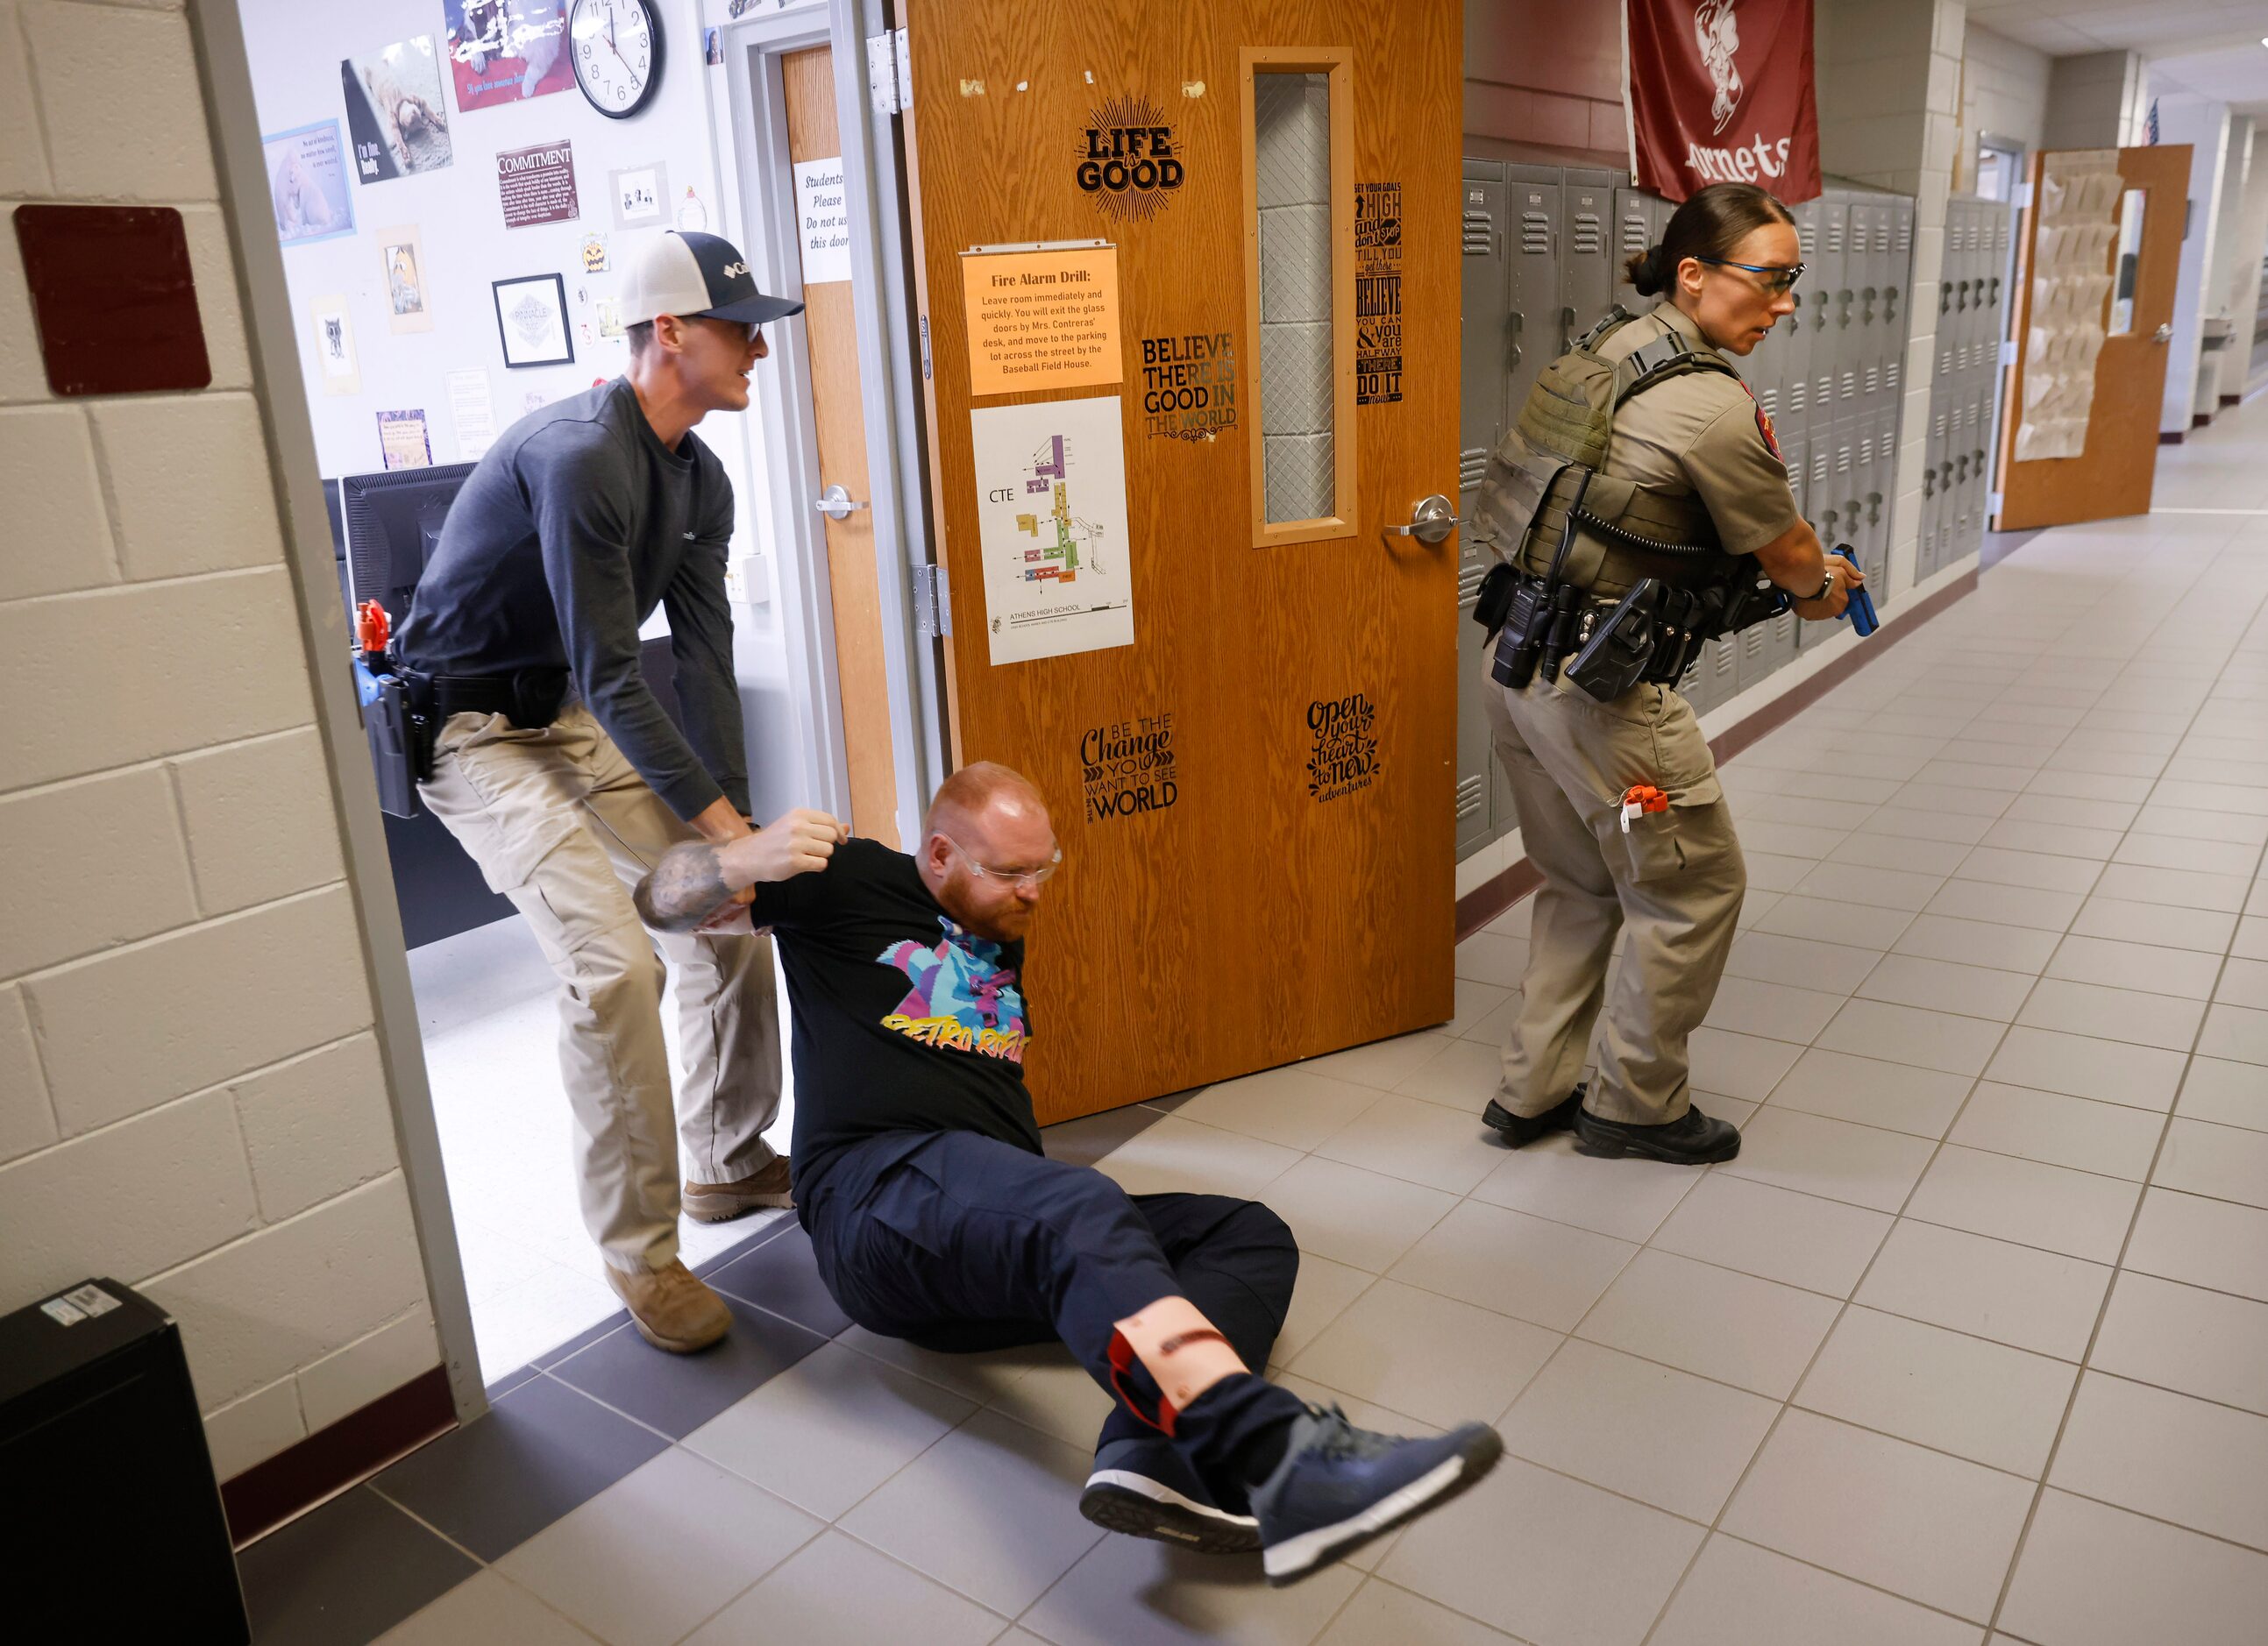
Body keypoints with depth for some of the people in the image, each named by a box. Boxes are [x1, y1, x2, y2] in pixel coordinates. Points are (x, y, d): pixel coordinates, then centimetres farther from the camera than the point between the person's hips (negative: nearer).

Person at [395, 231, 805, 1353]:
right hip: (474, 729, -9)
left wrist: (733, 819, -9)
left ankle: (729, 1163, 24)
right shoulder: (579, 457, -26)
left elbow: (703, 660, -2)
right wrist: (719, 819, -24)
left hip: (575, 716, 9)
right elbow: (610, 676, -26)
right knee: (614, 965, -22)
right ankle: (639, 1253, -6)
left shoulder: (698, 479, 2)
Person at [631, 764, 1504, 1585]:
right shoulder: (852, 884, 8)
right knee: (1082, 1211, -38)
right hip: (878, 1193, -7)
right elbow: (661, 900, 2)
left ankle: (1154, 1456, -37)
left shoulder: (1002, 936, 27)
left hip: (1001, 1258, 7)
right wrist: (745, 859, -17)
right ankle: (1278, 1456, -58)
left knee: (1252, 1235, -9)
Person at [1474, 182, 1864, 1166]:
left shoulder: (1616, 350, 8)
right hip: (1599, 686, -9)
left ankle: (1531, 1091, 31)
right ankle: (1636, 1105, 25)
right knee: (1694, 888, 11)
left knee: (1580, 887, 22)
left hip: (1518, 659, 9)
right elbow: (1788, 553, -4)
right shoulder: (1716, 409, -18)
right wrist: (1823, 587, 21)